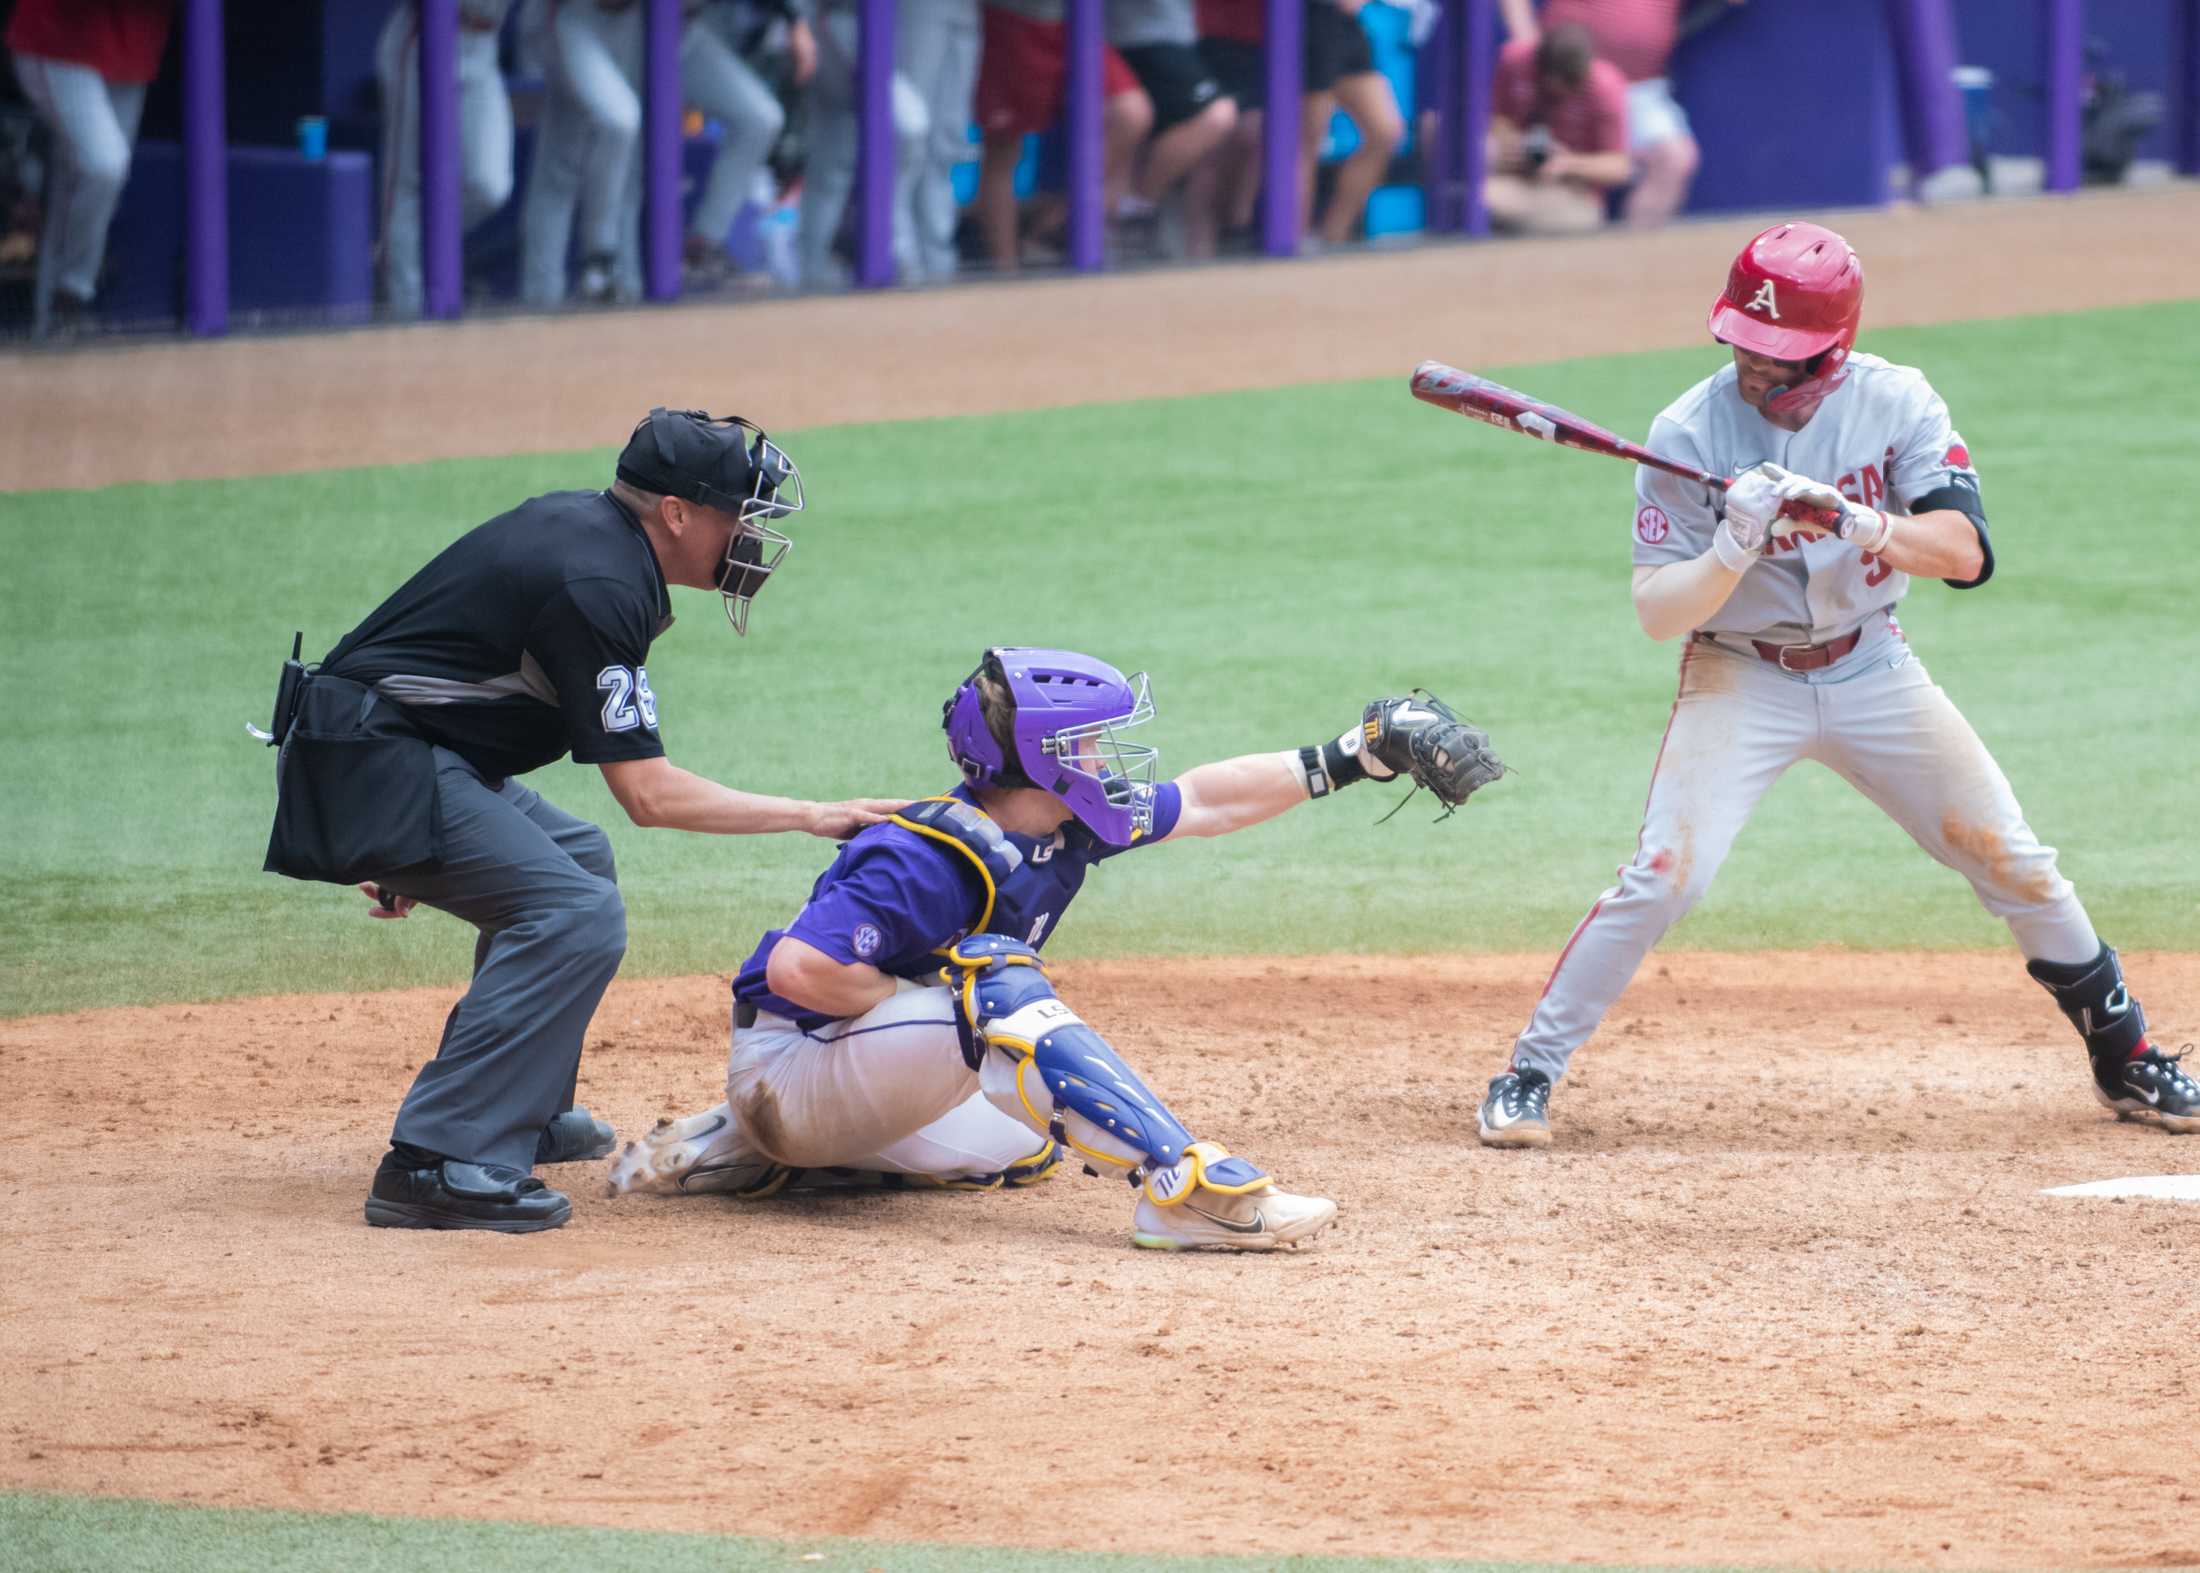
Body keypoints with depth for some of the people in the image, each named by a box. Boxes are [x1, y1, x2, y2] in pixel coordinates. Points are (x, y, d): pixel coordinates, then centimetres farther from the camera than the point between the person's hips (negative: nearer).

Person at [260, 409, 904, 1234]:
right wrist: (810, 816, -15)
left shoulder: (576, 520, 12)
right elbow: (648, 793, -21)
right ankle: (437, 1163, -26)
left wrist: (412, 832, 23)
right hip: (376, 763, -11)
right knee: (578, 914, -21)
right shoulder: (599, 586, -19)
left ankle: (525, 1113, 29)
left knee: (577, 860, 26)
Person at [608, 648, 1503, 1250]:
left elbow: (1202, 803, 10)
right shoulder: (929, 860, -27)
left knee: (1021, 1152, 28)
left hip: (864, 1076, 10)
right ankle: (1185, 1189, -40)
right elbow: (798, 968, -34)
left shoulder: (1058, 828, 0)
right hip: (787, 1067, -10)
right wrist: (946, 1003, -26)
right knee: (1002, 995, -30)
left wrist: (1348, 761, 7)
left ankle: (733, 1154, 18)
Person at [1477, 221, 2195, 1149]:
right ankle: (1528, 1075, -7)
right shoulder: (1689, 434, -17)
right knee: (1665, 874, -19)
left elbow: (1964, 550, -23)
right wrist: (1733, 551, -36)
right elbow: (1658, 613, -18)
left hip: (1870, 668, 2)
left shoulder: (1895, 404, -13)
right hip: (1740, 679, -2)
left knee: (2010, 860, 3)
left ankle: (2126, 1060, 20)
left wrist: (1848, 519, -38)